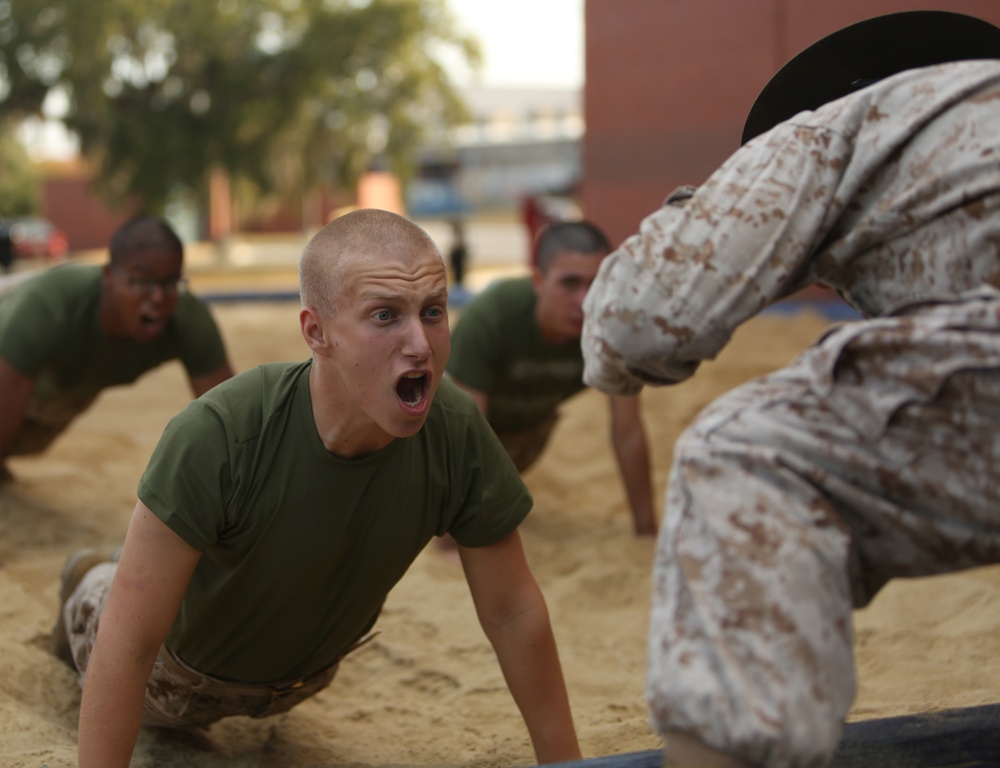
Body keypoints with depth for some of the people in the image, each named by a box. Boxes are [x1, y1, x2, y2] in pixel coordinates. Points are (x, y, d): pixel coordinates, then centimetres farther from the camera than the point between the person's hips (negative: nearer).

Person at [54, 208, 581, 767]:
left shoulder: (458, 434, -34)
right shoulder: (220, 434, -44)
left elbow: (514, 614, -20)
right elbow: (128, 643, -39)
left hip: (312, 667, 3)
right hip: (189, 662, -3)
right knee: (159, 709, 33)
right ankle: (88, 594, 58)